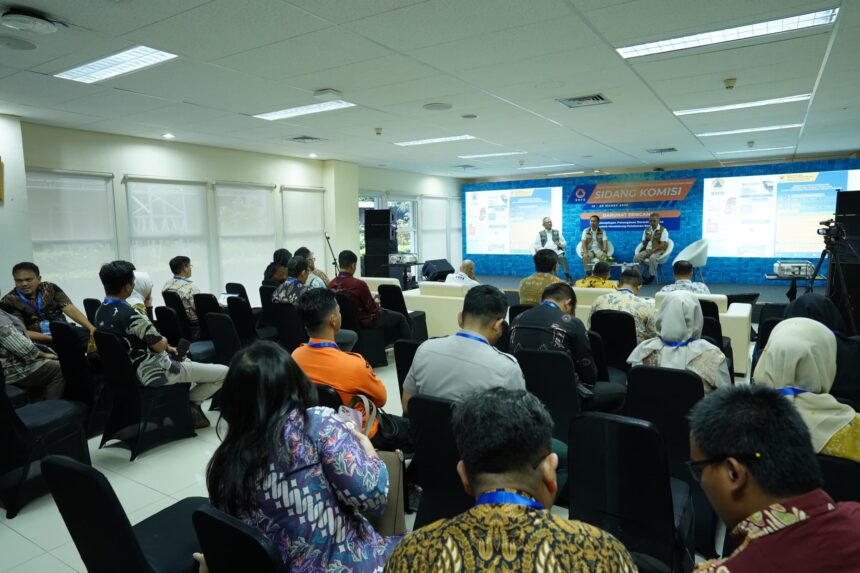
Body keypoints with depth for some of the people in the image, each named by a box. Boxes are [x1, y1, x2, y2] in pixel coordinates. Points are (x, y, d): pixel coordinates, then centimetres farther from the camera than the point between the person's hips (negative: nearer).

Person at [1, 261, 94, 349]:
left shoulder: (50, 288, 7)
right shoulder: (9, 301, 0)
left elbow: (70, 309, -4)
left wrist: (91, 328, -21)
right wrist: (52, 338, -22)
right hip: (38, 340, -3)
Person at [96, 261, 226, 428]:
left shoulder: (100, 312, 2)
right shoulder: (129, 315, -28)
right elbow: (159, 345, -18)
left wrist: (167, 348, 7)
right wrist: (164, 340, 5)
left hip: (133, 371, 10)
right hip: (157, 373, -10)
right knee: (224, 373, -7)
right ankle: (190, 403, 7)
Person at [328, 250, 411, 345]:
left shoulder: (331, 285, -10)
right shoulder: (359, 284, -29)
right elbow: (373, 309, -18)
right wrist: (376, 304, 5)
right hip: (365, 322, -7)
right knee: (400, 318, 13)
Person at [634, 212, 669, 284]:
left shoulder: (663, 230, -3)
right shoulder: (647, 230, 14)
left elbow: (664, 245, -11)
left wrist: (652, 251, -19)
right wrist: (646, 239, -8)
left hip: (658, 251, -5)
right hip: (647, 250, 5)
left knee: (652, 258, -38)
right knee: (636, 257, -22)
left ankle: (651, 276, -22)